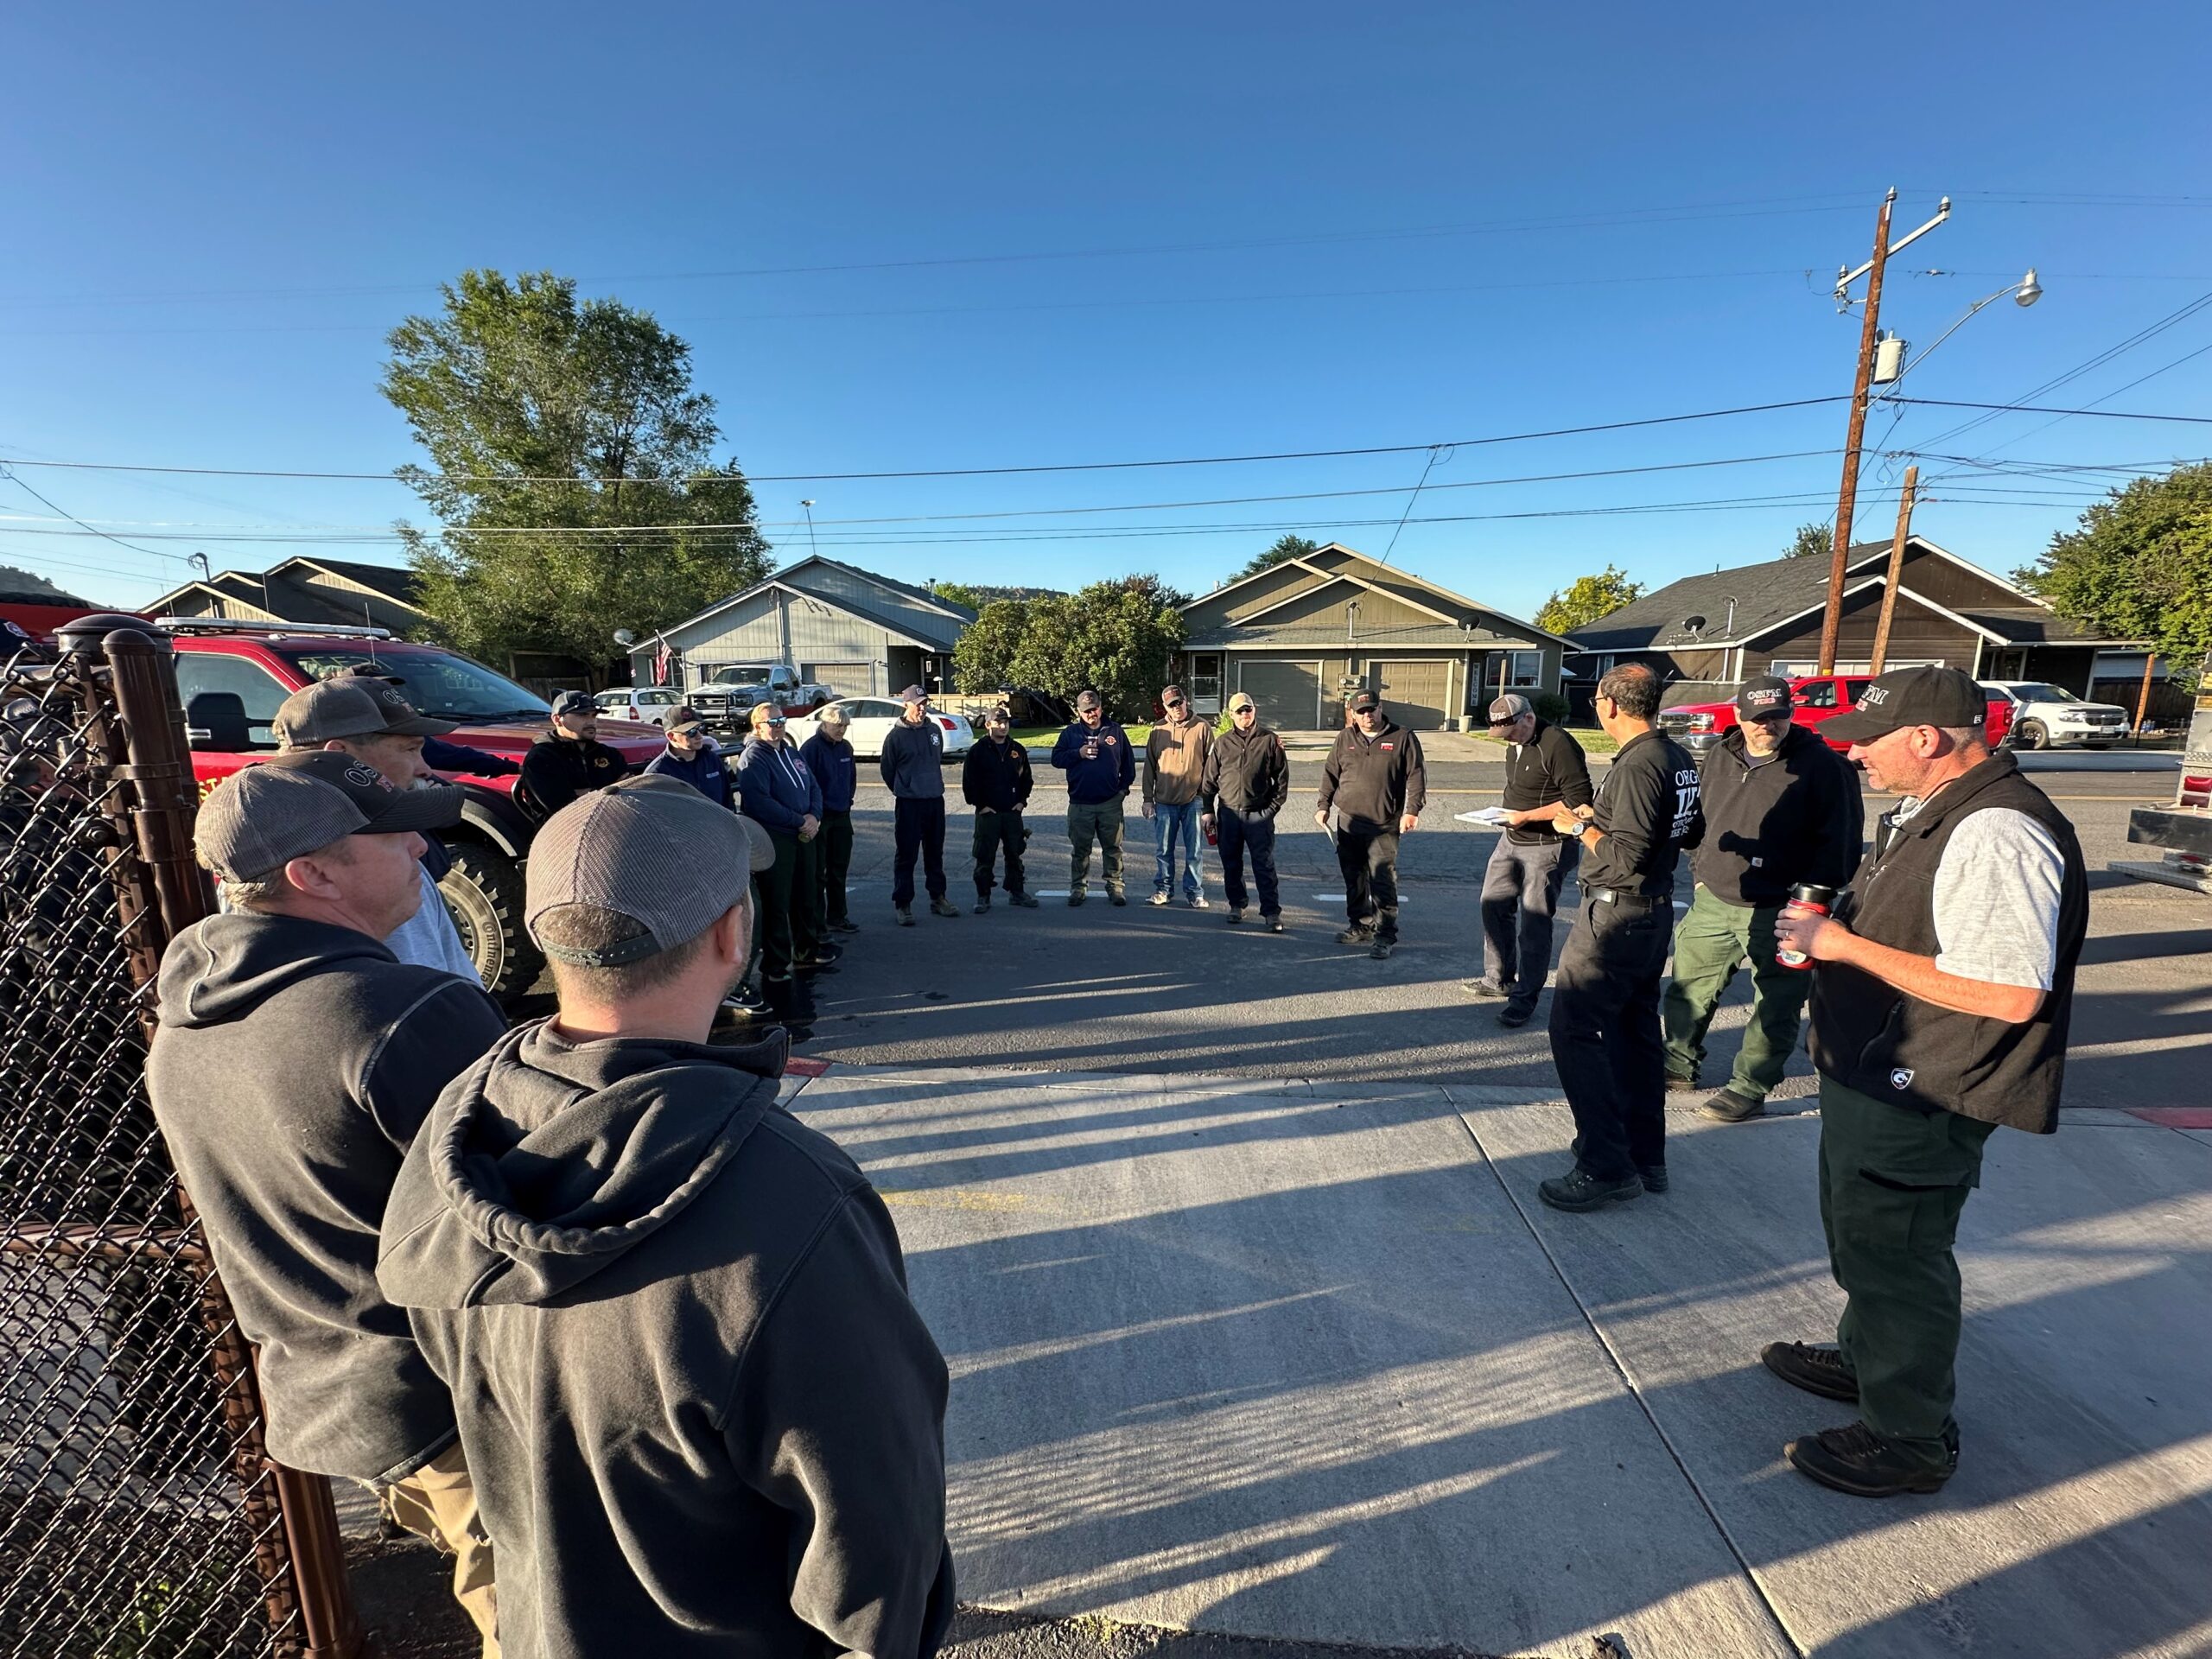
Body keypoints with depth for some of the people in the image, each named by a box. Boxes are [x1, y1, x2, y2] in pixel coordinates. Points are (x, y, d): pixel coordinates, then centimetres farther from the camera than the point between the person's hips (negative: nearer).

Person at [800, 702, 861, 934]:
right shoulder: (811, 748, -12)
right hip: (819, 817, -7)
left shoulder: (846, 748, 9)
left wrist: (847, 801, 14)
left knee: (839, 869, 13)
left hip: (842, 816, 7)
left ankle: (837, 917, 24)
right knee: (818, 871, 0)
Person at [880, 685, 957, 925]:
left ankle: (938, 899, 25)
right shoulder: (896, 736, -8)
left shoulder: (935, 730, 7)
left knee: (935, 853, 14)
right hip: (908, 805, -5)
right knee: (906, 855, -1)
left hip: (936, 801, 5)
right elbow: (887, 770, 2)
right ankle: (902, 904, 7)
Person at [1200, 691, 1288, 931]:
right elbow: (1209, 779, 10)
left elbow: (1282, 777, 4)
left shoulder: (1269, 740, 1)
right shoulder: (1222, 742, 6)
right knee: (1231, 864, 12)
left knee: (1264, 865, -4)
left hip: (1259, 814, -3)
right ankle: (1236, 905, 27)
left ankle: (1271, 912, -1)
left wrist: (1273, 807, -3)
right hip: (1228, 813, 3)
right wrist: (1208, 811, 6)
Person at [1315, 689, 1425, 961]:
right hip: (1348, 822, 5)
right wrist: (1323, 805, 9)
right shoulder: (1345, 738, 9)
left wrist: (1412, 810, -13)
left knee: (1383, 882, -7)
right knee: (1354, 879, 13)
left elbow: (1415, 776, -4)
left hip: (1384, 826, -4)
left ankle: (1386, 936, 1)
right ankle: (1360, 927, 27)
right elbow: (1331, 774, 15)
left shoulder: (1402, 738, -2)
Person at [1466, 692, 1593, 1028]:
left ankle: (1525, 998, 9)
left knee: (1533, 922, -3)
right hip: (1512, 839, 9)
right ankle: (1499, 979, 30)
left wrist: (1526, 816, -22)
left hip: (1547, 846, -9)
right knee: (1494, 905, 14)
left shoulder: (1558, 745, -20)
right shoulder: (1516, 743, 8)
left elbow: (1579, 801, -23)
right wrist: (1508, 810, 8)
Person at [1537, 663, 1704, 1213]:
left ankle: (1607, 1168, -2)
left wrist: (1580, 826, -9)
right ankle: (1645, 1157, 27)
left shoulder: (1638, 765, -21)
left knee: (1573, 1029, -6)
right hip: (1655, 909, 10)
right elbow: (1691, 833, 20)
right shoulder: (1679, 758, 9)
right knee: (1636, 1029, 17)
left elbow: (1626, 857, -24)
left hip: (1615, 914, -10)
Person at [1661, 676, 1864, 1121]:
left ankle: (1749, 1088, 18)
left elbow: (1840, 841, -10)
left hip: (1777, 913, -5)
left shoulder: (1821, 765, -9)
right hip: (1713, 901, 5)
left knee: (1774, 1008, 5)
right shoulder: (1718, 758, 8)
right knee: (1688, 988, 13)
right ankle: (1678, 1063, 28)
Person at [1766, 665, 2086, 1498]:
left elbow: (2009, 993, -31)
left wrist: (1849, 946, -26)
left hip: (1920, 1100, -10)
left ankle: (1910, 1436, 25)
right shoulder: (1926, 812, 7)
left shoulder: (1997, 835, -26)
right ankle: (1865, 1358, 47)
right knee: (1859, 1235, 26)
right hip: (1873, 1077, 10)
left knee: (1894, 1257, 6)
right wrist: (1829, 928, 6)